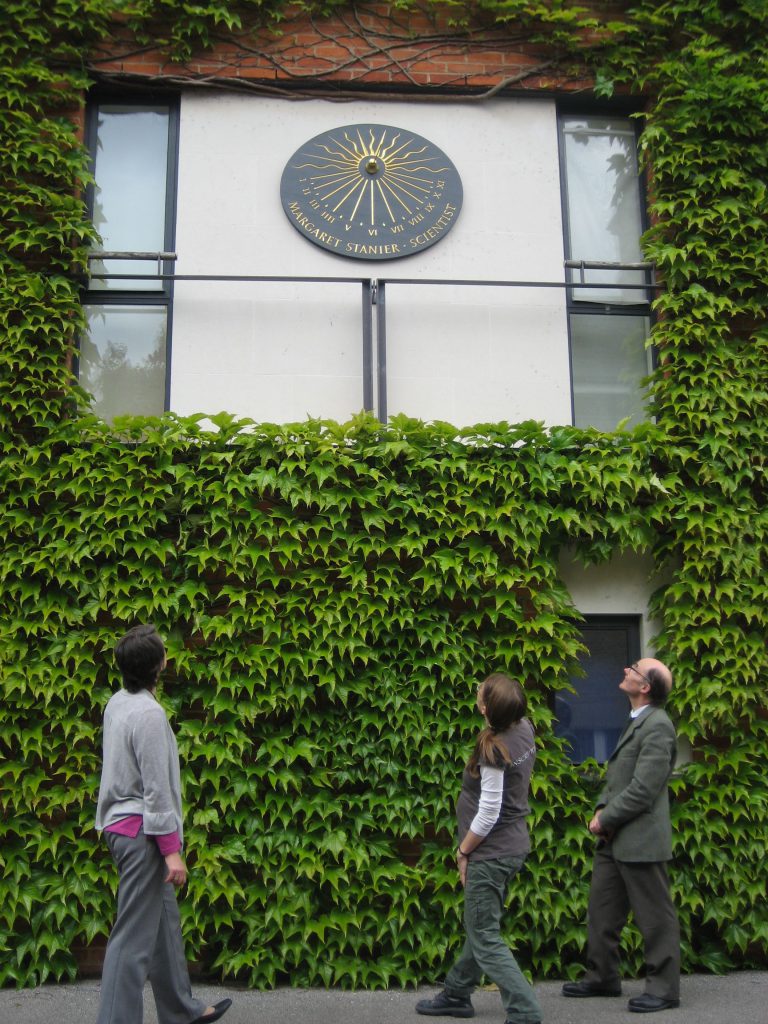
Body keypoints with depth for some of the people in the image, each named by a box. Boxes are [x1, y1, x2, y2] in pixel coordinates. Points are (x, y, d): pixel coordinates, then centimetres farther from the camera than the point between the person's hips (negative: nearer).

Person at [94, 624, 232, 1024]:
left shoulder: (117, 703, 5)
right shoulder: (149, 714, -21)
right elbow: (156, 788, -21)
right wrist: (171, 849, -17)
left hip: (123, 824, 10)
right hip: (141, 831, -10)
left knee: (164, 922, 20)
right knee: (134, 938, -4)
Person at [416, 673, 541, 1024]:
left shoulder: (494, 749, -25)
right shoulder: (524, 729, -4)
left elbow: (488, 813, -22)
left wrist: (463, 851, -12)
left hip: (491, 853, -10)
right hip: (514, 846, 10)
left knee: (485, 939, 1)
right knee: (481, 925, 22)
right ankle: (457, 994, 37)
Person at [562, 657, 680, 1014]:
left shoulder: (657, 726, -17)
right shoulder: (635, 722, 14)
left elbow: (643, 790, -21)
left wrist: (606, 819, -12)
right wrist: (602, 810, 2)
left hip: (640, 840, -10)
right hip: (614, 839, 10)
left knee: (655, 917, 3)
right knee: (602, 912, 16)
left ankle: (663, 988, 14)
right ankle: (602, 978, 28)